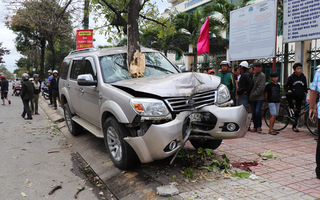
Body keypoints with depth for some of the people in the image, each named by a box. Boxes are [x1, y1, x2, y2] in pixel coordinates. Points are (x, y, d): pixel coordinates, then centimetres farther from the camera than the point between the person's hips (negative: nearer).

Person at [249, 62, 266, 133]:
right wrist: (250, 95, 7)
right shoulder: (253, 75, 14)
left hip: (259, 97, -6)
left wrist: (254, 94, -15)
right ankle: (255, 127, 16)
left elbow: (261, 87, -14)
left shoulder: (262, 75, -7)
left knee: (257, 112, -15)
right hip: (252, 97, 6)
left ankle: (259, 126, 3)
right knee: (253, 113, 6)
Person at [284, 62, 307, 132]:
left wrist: (307, 90, -3)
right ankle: (292, 108, -20)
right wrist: (288, 90, -18)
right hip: (293, 94, -3)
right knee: (288, 95, -40)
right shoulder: (291, 77, 0)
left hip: (300, 96, 3)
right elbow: (285, 85, 2)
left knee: (297, 112, 3)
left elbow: (305, 87, 19)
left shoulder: (303, 77, 11)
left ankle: (294, 126, 14)